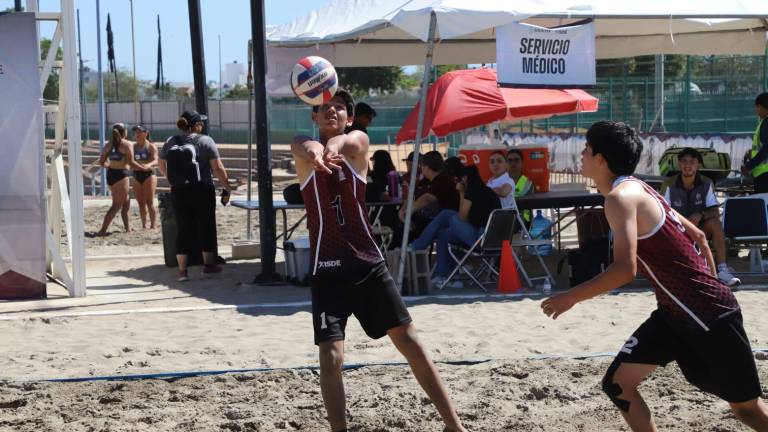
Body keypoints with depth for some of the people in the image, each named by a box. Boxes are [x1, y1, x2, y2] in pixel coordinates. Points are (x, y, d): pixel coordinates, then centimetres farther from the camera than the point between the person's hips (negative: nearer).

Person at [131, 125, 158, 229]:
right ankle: (144, 225, 14)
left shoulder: (151, 146, -4)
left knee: (149, 202, -7)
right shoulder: (133, 146, 11)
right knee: (141, 203, 7)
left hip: (148, 174, -5)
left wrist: (148, 165, -37)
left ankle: (152, 226, -5)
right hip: (136, 175, 5)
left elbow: (155, 161, -17)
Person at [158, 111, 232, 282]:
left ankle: (182, 269, 3)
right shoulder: (205, 141, -8)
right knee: (206, 227, 12)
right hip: (202, 191, -3)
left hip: (178, 192, 3)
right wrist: (227, 187, -4)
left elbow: (161, 165, 14)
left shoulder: (170, 143, 3)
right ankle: (208, 263, 23)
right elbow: (218, 168, -12)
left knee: (182, 229, 6)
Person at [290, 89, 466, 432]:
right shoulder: (305, 151, 0)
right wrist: (314, 152, -54)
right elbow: (306, 147, -27)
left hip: (368, 264, 1)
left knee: (411, 343, 4)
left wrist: (334, 147, -52)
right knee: (331, 357, -11)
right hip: (327, 271, -1)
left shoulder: (357, 142, 1)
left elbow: (343, 142, -25)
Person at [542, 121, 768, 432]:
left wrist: (570, 298, -18)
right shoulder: (638, 190, 11)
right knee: (618, 384, 2)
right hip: (675, 311, 9)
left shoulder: (621, 197, -17)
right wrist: (709, 289, 22)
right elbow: (698, 236, 17)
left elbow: (625, 269, -28)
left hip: (706, 312, -9)